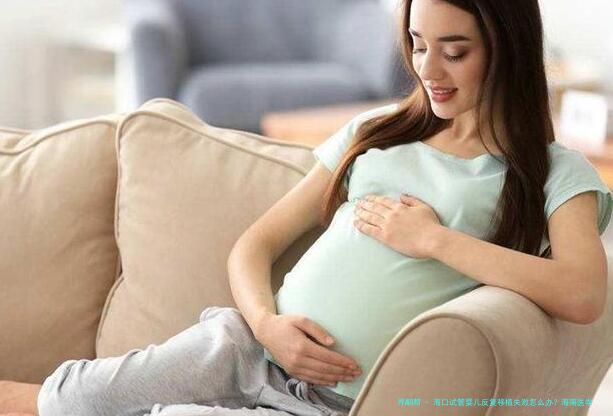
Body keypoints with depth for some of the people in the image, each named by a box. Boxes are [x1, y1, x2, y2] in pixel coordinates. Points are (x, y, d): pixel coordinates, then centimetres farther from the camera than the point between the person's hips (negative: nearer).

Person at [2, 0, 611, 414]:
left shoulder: (556, 174, 3)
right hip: (248, 346, 4)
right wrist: (266, 322, -7)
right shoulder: (376, 131, 16)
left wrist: (431, 238, -12)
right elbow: (255, 244, 15)